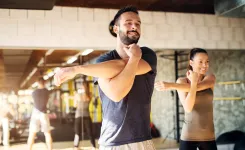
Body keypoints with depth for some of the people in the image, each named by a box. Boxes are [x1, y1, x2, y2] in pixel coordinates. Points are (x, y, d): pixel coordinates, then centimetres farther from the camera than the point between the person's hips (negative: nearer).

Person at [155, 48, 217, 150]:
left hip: (208, 136, 2)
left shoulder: (210, 78, 1)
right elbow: (188, 108, -15)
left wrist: (171, 85, -28)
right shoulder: (182, 81, -3)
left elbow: (197, 87, -21)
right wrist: (193, 82, -21)